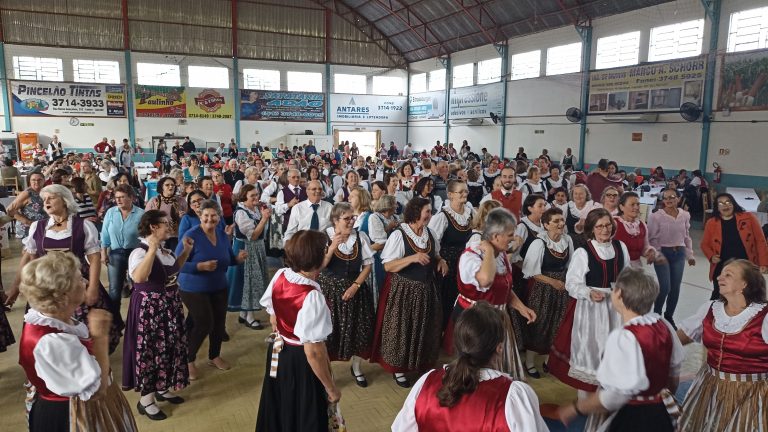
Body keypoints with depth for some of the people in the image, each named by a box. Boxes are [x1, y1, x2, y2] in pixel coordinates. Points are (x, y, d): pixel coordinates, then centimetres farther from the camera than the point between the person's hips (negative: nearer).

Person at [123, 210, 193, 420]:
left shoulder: (165, 250, 5)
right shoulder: (140, 252, -21)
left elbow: (174, 269, 23)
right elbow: (138, 277, -39)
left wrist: (186, 251, 11)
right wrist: (152, 249, -39)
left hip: (170, 305, 9)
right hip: (149, 308, -9)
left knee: (169, 346, 17)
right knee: (150, 349, 2)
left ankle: (162, 388, 35)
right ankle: (146, 399, 16)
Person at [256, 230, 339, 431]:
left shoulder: (279, 276, -10)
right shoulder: (312, 297, -32)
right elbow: (313, 352, -28)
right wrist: (331, 388, -16)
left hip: (278, 354, 7)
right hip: (300, 361, -7)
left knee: (277, 411, 29)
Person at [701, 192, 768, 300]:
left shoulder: (749, 218, -3)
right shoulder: (711, 223, 0)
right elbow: (705, 244, 10)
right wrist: (711, 256, -9)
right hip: (722, 268, 0)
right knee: (719, 297, 10)